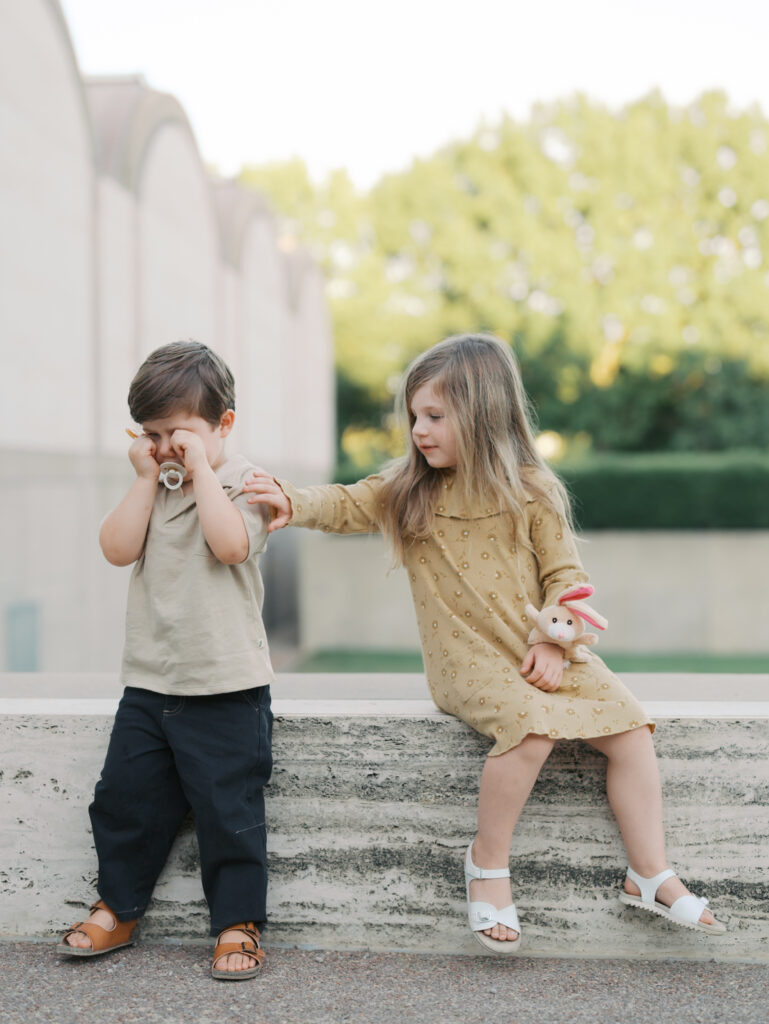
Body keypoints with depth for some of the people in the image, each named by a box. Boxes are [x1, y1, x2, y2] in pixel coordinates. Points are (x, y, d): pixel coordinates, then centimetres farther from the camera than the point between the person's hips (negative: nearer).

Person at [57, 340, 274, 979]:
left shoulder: (245, 483, -6)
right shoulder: (153, 488, 10)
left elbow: (229, 544, -25)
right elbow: (119, 548, -4)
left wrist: (201, 467, -19)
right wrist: (146, 477, -6)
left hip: (226, 688, -6)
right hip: (149, 682, 6)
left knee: (228, 807, 0)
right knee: (125, 796, 12)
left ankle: (238, 922, 14)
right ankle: (117, 909, 30)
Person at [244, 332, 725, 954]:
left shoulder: (530, 492, 1)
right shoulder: (406, 492, 4)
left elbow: (564, 573, 2)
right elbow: (347, 506, -5)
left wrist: (554, 643, -10)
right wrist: (295, 505, -26)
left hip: (541, 656, 2)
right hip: (468, 662, -2)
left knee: (630, 729, -11)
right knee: (532, 726, -31)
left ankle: (650, 876, 3)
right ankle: (488, 861, -10)